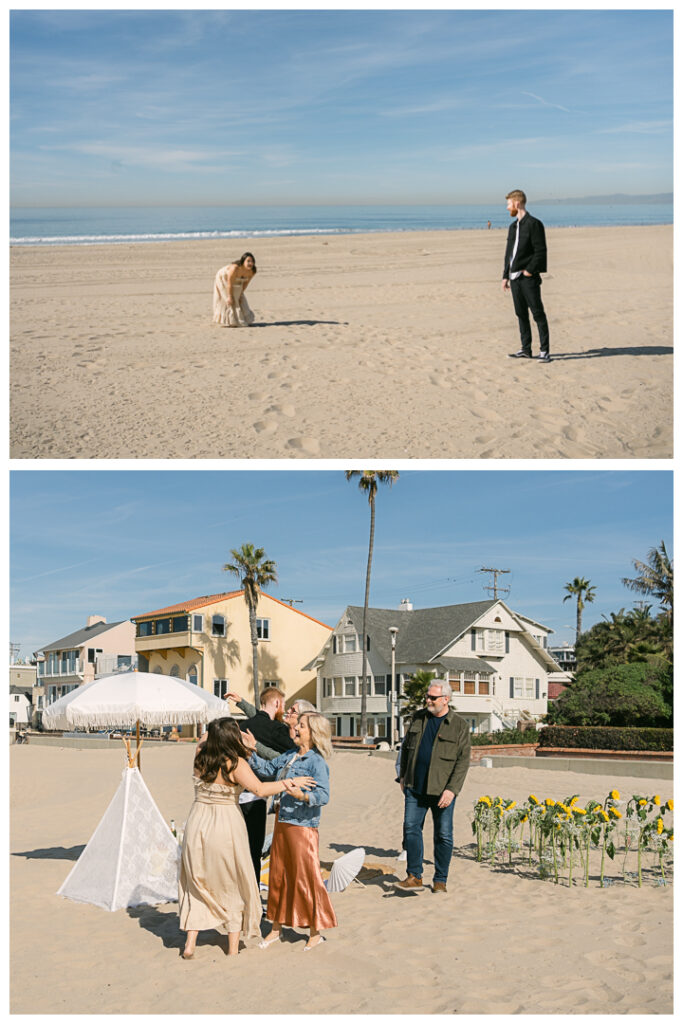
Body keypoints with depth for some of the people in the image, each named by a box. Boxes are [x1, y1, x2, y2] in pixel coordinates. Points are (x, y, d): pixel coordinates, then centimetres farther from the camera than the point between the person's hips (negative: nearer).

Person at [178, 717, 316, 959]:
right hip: (226, 829, -4)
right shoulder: (236, 764, -19)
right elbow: (260, 789, -28)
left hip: (197, 825, 5)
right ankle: (233, 947, 18)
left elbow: (204, 742, 21)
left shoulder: (200, 756, -3)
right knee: (232, 885, 12)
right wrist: (289, 783, -19)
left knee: (196, 885, 17)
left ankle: (189, 944, 14)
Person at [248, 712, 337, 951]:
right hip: (282, 822, 8)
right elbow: (266, 769, 19)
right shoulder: (289, 756, 10)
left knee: (306, 877, -1)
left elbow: (323, 795, -21)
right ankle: (276, 928, 27)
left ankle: (315, 932, 13)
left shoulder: (317, 762, -14)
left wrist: (302, 795, -38)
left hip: (303, 825, -8)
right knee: (278, 874, 15)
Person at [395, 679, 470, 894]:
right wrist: (403, 775, 15)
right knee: (411, 828, -2)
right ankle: (414, 877, 5)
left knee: (443, 835, 3)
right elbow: (406, 747, 20)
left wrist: (452, 789, -15)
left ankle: (440, 880, 14)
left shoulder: (459, 726, -4)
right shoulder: (417, 718, 9)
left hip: (442, 790, -3)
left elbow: (463, 761, -7)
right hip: (415, 787, 4)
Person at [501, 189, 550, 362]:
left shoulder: (534, 224, -8)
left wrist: (530, 270, -16)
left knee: (538, 313, -5)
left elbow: (541, 251, -12)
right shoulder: (513, 227, 17)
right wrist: (506, 276, 16)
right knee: (521, 314, 10)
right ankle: (526, 349, 16)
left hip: (528, 277, -8)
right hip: (515, 277, 8)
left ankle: (544, 350, -3)